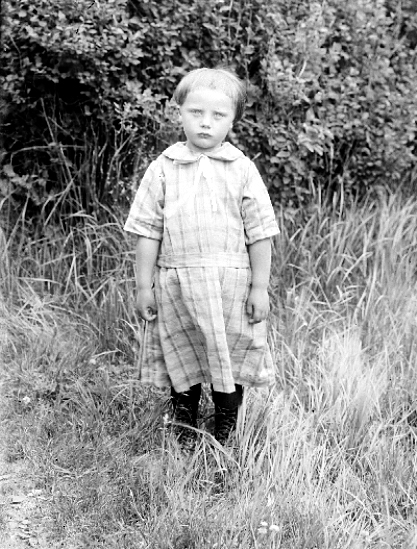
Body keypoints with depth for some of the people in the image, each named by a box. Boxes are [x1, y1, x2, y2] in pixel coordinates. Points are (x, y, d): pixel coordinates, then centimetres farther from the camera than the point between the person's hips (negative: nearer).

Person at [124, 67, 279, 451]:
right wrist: (144, 285, 1)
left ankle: (225, 439, 26)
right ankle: (185, 435, 28)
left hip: (231, 283, -1)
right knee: (181, 362, 11)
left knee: (230, 360, 9)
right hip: (176, 281, 1)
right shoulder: (163, 168, 1)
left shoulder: (242, 170, -1)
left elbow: (260, 234, 0)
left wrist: (260, 288, -2)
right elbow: (148, 230, 3)